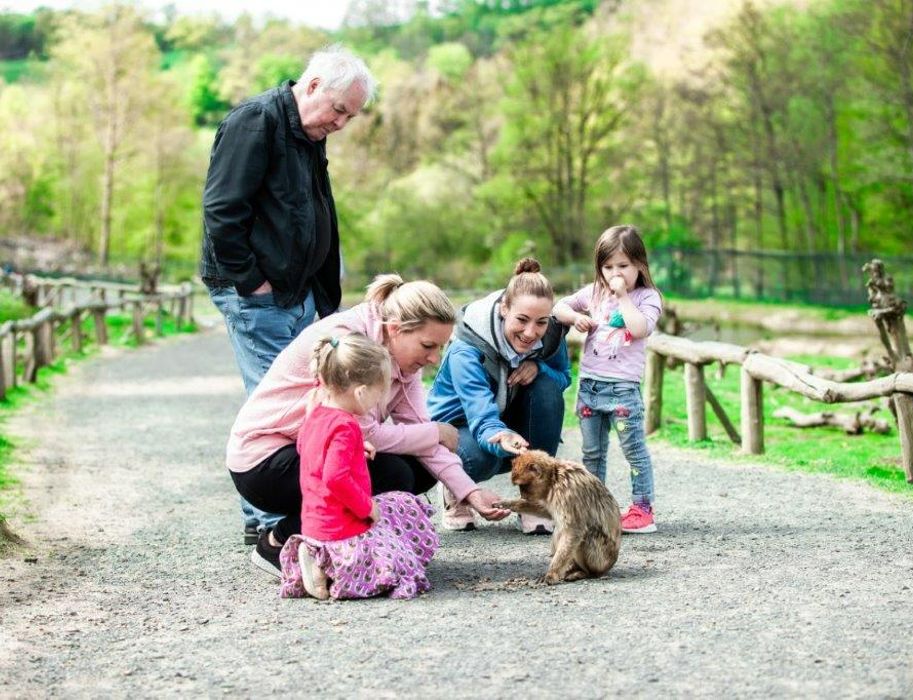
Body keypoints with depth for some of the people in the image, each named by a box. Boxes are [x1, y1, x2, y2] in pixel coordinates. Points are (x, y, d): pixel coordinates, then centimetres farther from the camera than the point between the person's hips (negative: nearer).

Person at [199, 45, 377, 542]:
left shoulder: (309, 136, 17)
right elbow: (221, 209, -19)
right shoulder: (256, 121, -13)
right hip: (256, 295, -9)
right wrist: (249, 281, -17)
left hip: (298, 293, 10)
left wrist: (326, 295, 16)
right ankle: (267, 520, -1)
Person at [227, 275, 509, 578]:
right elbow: (365, 434, -27)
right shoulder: (343, 338, -26)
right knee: (391, 475, -24)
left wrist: (470, 492, -16)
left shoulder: (402, 353, 0)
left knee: (423, 467, -2)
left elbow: (417, 427, -4)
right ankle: (278, 543, -8)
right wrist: (437, 433, -13)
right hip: (264, 460, -9)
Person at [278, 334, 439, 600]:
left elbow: (303, 447, 29)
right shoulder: (345, 427, -20)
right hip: (342, 533, -10)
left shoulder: (315, 415, 9)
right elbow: (336, 478, -29)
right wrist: (367, 507, -16)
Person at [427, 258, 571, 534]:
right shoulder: (466, 351, -34)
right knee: (482, 457, -39)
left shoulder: (551, 335, -18)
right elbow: (482, 417, -44)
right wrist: (501, 439, -69)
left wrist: (538, 368, -25)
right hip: (458, 423, -5)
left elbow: (564, 377, -1)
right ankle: (455, 492, 1)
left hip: (510, 422, 5)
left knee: (547, 386, -26)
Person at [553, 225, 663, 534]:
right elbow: (559, 307, 16)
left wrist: (623, 296, -13)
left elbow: (639, 329, -19)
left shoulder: (647, 297, -2)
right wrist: (575, 317, -4)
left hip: (623, 386, -5)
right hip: (589, 383, 5)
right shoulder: (594, 293, 12)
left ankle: (642, 508, 1)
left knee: (634, 449, -4)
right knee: (592, 453, 12)